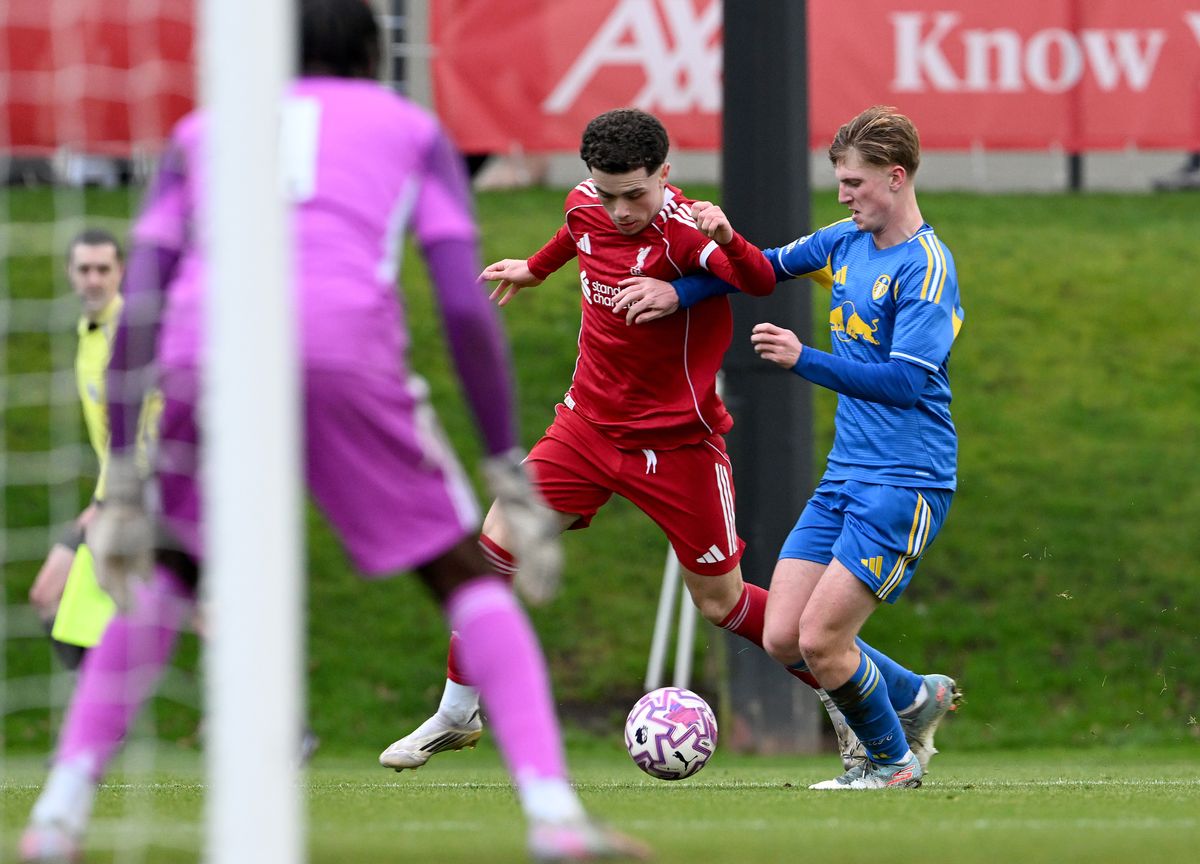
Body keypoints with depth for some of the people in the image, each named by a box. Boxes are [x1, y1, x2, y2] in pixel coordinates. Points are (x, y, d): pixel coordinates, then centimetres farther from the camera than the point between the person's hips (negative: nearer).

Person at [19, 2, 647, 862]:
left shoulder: (200, 132, 30)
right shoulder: (413, 130, 25)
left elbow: (135, 312, 18)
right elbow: (467, 308, 10)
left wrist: (122, 481, 17)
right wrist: (509, 467, 12)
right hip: (347, 338, -2)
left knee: (171, 570, 25)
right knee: (466, 573, 12)